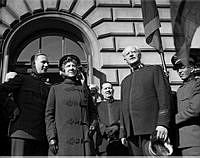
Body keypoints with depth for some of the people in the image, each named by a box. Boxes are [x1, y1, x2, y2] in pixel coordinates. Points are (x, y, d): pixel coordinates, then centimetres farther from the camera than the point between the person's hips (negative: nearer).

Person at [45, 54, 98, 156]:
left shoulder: (84, 88, 17)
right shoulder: (55, 89, 11)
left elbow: (93, 111, 22)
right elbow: (49, 115, 5)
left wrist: (93, 125, 4)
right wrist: (51, 138, -5)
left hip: (83, 139, 2)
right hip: (62, 139, -2)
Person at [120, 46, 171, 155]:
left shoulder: (154, 70, 10)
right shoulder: (125, 81, 26)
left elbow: (164, 96, -1)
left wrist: (163, 123, -13)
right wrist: (123, 133, 12)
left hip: (151, 128, -5)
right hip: (131, 132, 5)